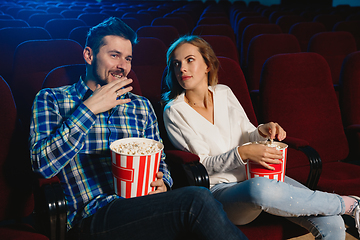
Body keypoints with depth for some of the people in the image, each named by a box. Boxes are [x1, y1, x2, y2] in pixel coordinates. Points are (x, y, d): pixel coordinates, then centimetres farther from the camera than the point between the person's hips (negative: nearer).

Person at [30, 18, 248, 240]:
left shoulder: (141, 106, 21)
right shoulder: (52, 99, 9)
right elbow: (43, 164, -6)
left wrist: (161, 184, 0)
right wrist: (89, 109, -8)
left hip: (142, 209, 5)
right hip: (93, 217, -4)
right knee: (199, 200, -30)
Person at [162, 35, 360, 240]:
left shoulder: (224, 93, 10)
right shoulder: (175, 111, -4)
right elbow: (202, 165, -9)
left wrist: (262, 131, -7)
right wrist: (242, 153, -24)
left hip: (256, 175, 4)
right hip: (220, 189, -4)